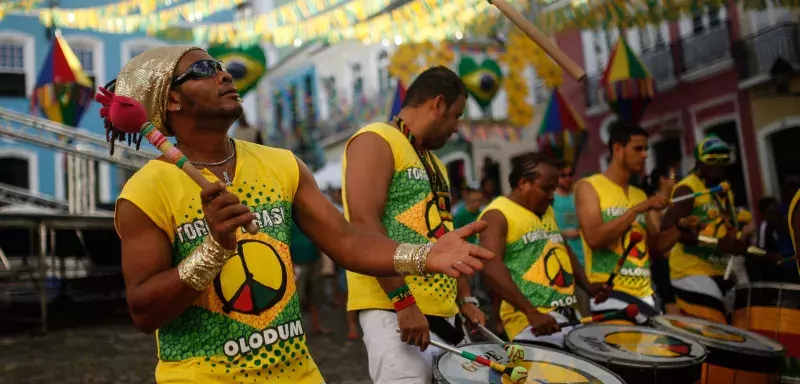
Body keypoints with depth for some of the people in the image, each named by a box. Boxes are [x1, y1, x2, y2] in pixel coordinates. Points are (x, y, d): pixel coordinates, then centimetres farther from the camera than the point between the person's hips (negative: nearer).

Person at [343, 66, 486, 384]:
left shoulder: (432, 162, 24)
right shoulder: (375, 141, -5)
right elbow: (363, 224, -17)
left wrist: (465, 298, 17)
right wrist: (404, 302, -21)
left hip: (443, 312, 9)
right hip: (393, 310, -9)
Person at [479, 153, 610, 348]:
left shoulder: (547, 211, 17)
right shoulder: (497, 214, -10)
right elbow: (492, 267, -22)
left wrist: (587, 286, 11)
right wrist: (531, 312, -27)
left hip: (569, 315, 9)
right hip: (530, 321, -9)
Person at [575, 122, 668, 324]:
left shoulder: (640, 194, 16)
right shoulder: (589, 186, -4)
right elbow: (594, 238, -18)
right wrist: (637, 210, -16)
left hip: (644, 294, 7)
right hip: (609, 293, -7)